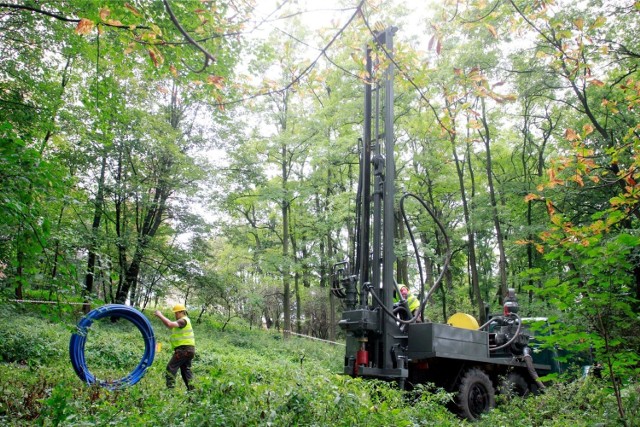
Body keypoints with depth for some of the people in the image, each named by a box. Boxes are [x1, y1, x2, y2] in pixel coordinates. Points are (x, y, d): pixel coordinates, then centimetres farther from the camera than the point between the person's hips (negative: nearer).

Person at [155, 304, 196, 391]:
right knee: (186, 369, 13)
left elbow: (170, 324, -26)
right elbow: (170, 327, 17)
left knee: (171, 367, -6)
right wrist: (162, 317, 6)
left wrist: (160, 315, -17)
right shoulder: (183, 321, 21)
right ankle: (191, 388, 11)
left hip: (183, 349, -10)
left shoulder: (183, 320, -11)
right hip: (188, 350, 10)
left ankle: (170, 387, -8)